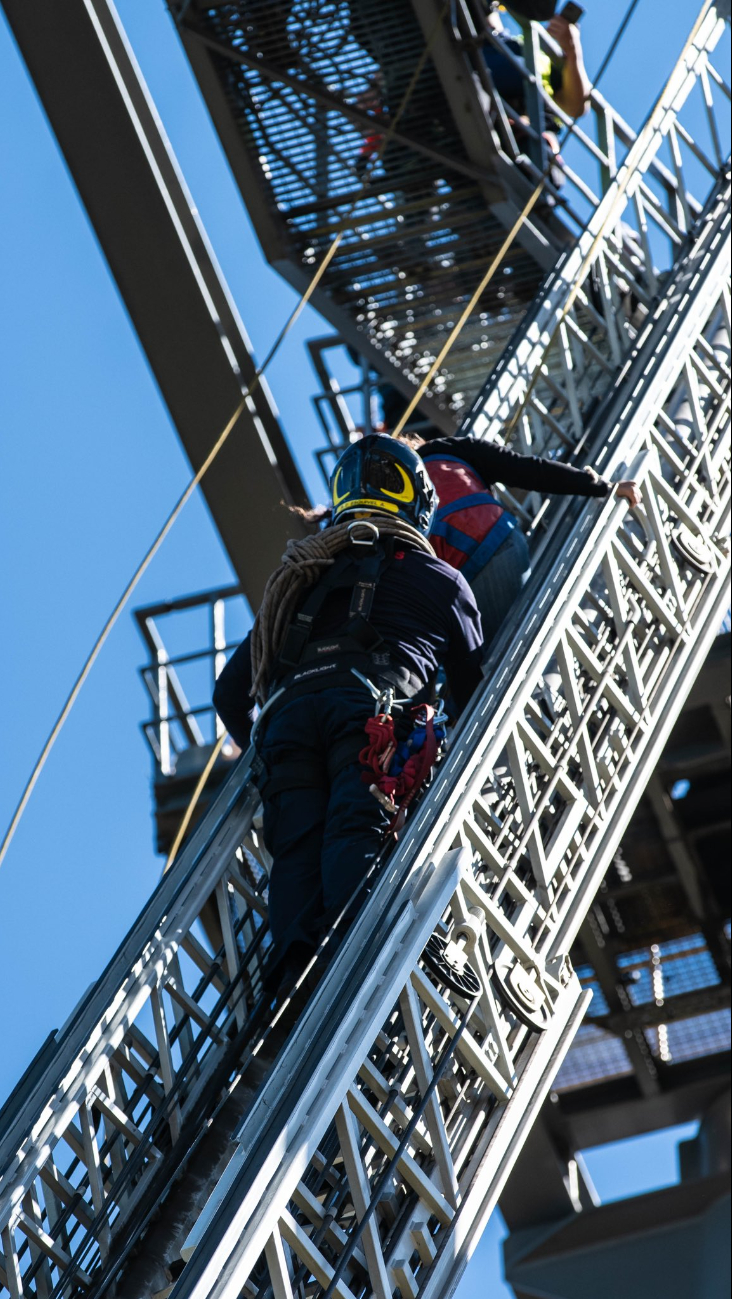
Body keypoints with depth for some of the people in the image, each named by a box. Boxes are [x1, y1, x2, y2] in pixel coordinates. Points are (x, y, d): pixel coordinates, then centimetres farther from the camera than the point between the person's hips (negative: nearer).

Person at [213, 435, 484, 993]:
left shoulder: (300, 581, 39)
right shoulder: (440, 579, 29)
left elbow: (231, 691, 38)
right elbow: (472, 685, 33)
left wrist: (264, 751, 52)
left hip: (287, 713, 3)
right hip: (372, 701, -3)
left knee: (299, 847, -10)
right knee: (360, 828, -22)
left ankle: (297, 967, -35)